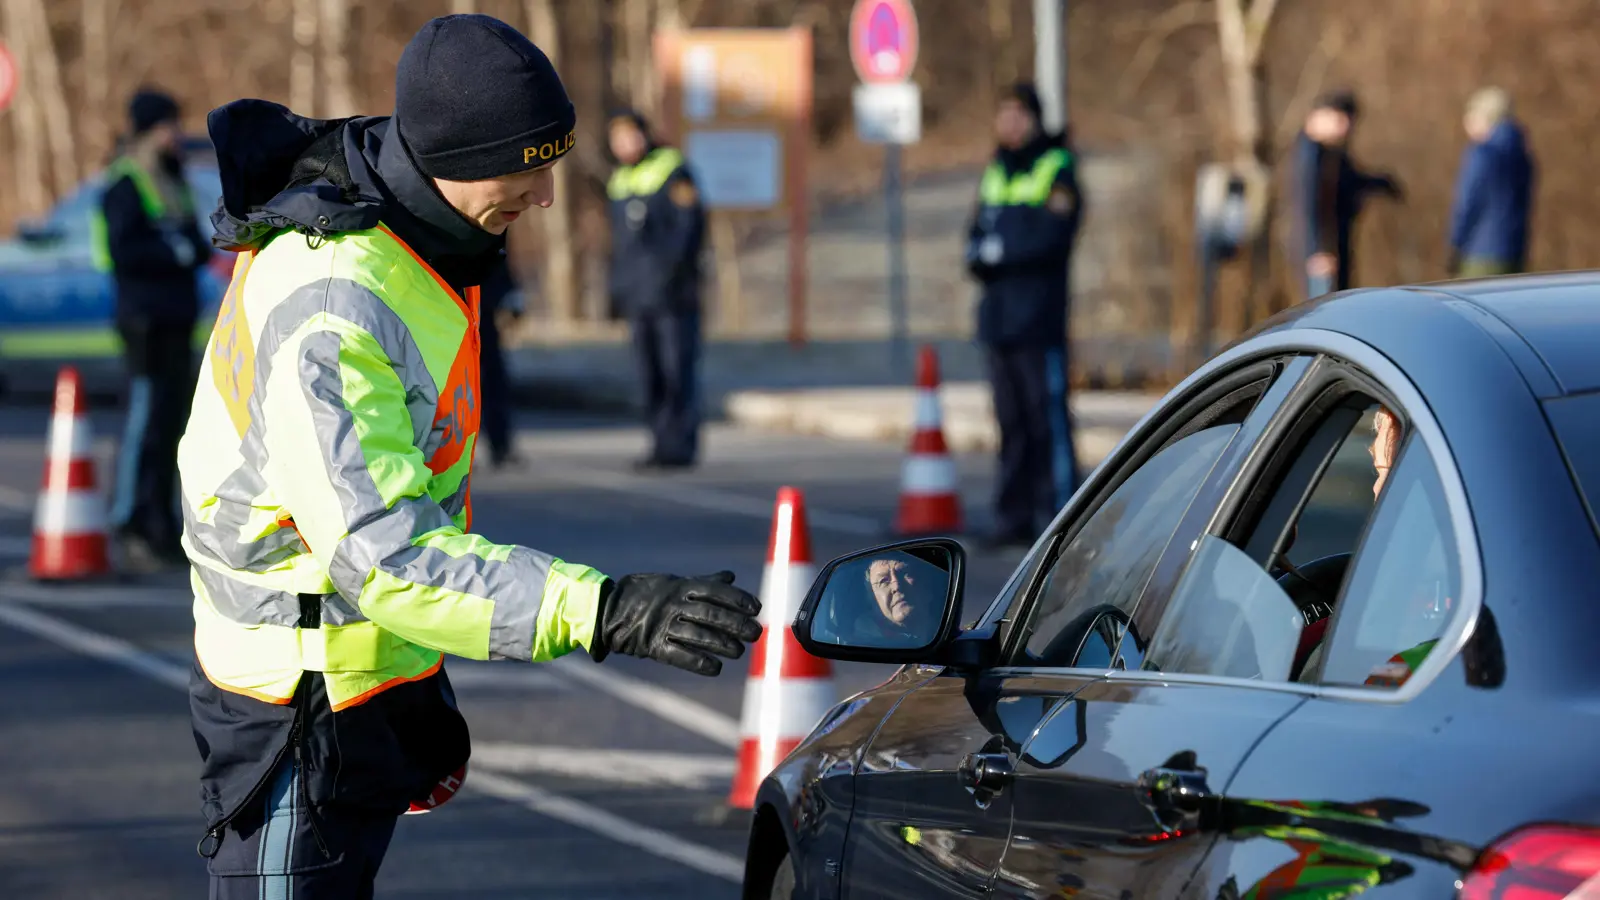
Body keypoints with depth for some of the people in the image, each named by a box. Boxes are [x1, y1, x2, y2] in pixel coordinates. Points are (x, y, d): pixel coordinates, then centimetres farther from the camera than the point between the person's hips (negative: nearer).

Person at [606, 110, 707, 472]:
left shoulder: (673, 171, -5)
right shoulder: (619, 180, 18)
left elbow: (690, 225, -10)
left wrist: (674, 269, -18)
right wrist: (617, 287, 19)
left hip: (672, 293, -7)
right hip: (638, 296, 7)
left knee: (677, 371, -7)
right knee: (649, 376, 7)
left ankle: (679, 445, -6)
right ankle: (662, 443, 11)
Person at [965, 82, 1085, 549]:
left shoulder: (1057, 169, -3)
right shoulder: (996, 170, 19)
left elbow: (1051, 238, -13)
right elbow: (979, 234, 19)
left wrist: (1000, 252, -7)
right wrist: (979, 255, -2)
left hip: (1039, 316, -7)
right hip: (997, 315, 7)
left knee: (1048, 418, -9)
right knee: (1010, 420, 8)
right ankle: (1014, 517, 10)